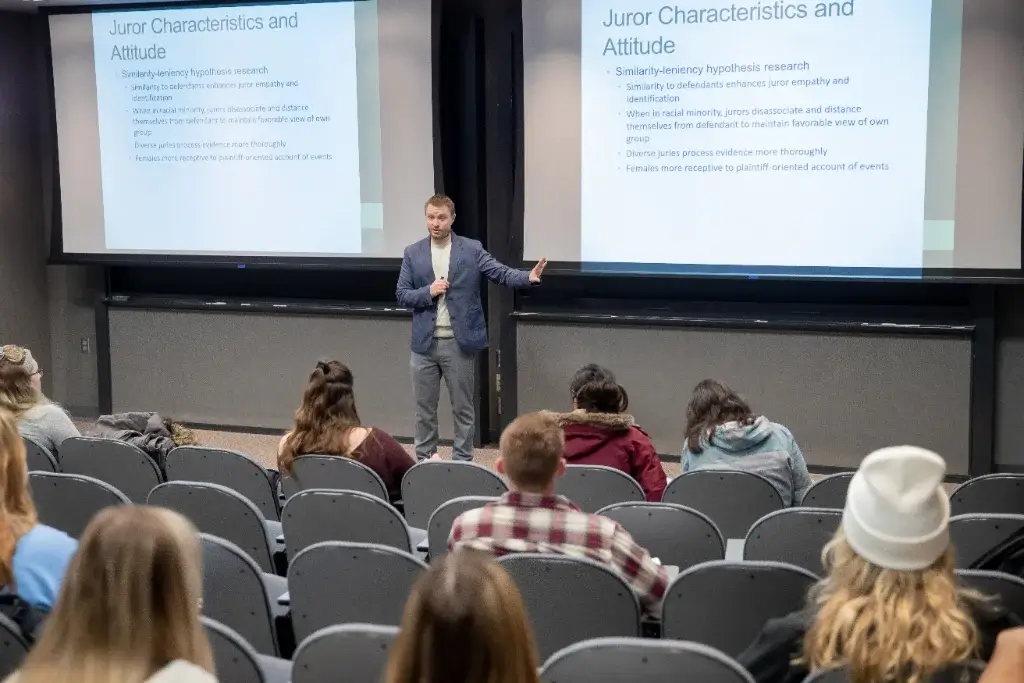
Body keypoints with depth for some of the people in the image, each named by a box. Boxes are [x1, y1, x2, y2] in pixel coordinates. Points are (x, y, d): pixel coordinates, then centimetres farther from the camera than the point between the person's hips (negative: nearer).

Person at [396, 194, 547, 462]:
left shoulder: (472, 249, -1)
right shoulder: (413, 253, 5)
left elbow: (501, 273, -10)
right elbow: (401, 294, 3)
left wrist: (529, 276, -29)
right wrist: (428, 292, -14)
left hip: (460, 342, -2)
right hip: (424, 343, 2)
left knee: (463, 409, 7)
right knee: (424, 408, 11)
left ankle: (462, 462, 17)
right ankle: (424, 461, 23)